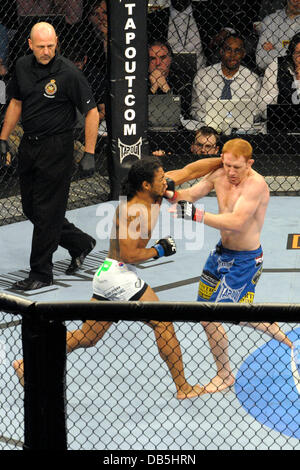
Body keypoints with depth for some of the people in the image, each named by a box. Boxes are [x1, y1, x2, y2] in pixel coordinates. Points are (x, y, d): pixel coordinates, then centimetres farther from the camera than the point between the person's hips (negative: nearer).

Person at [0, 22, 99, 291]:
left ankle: (41, 274, 7)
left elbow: (91, 112, -12)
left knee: (46, 211, -3)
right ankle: (80, 244, 31)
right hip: (28, 145, 7)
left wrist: (89, 154, -15)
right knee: (31, 209, 12)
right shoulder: (22, 67, 4)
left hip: (56, 148, -7)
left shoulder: (68, 73, -14)